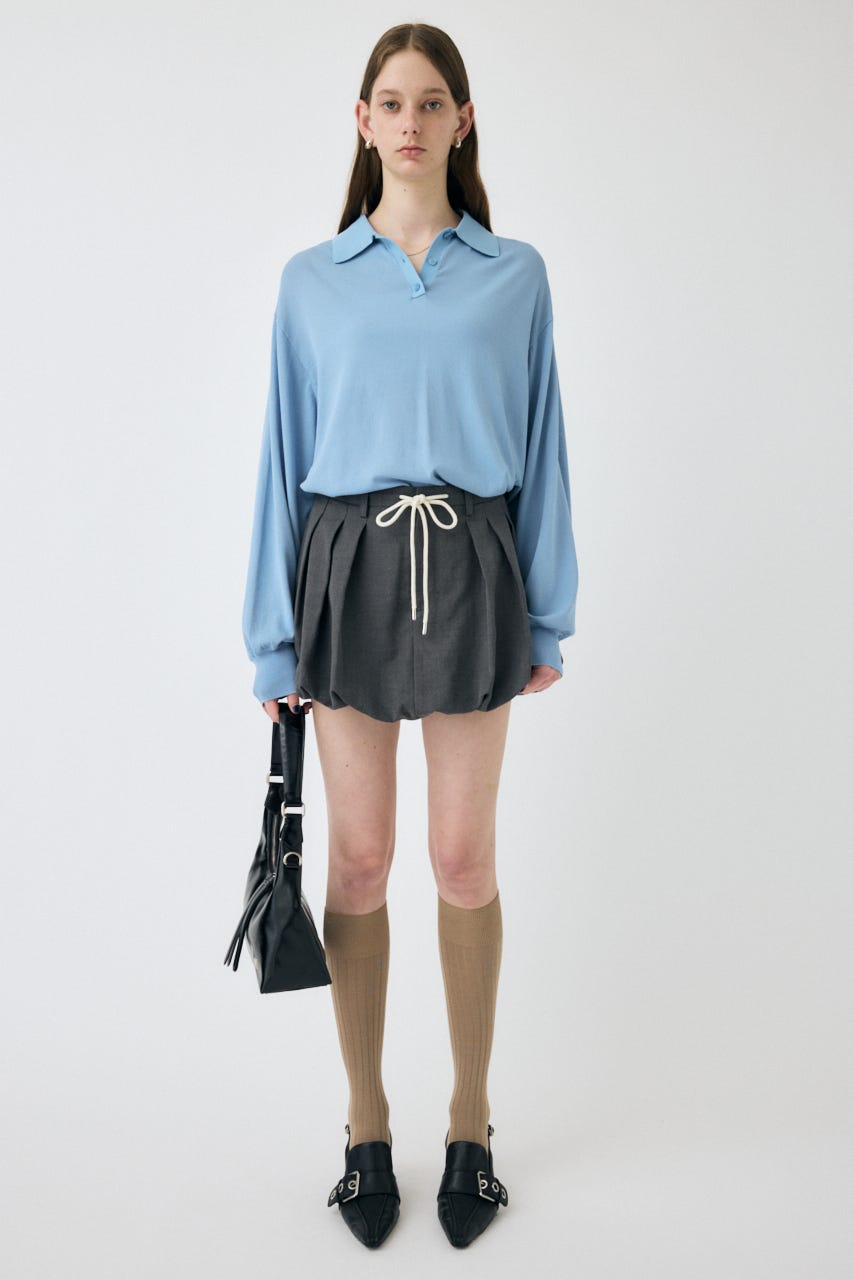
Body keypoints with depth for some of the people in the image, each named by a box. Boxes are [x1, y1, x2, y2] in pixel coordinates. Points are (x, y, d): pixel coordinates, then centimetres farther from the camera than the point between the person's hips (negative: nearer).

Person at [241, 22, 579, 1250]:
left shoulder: (515, 275, 5)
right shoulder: (312, 279, 5)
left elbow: (540, 449, 5)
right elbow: (284, 458, 4)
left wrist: (547, 618, 3)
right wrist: (274, 638, 1)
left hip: (469, 570, 0)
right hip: (351, 566, 1)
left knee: (465, 860, 5)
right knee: (359, 859, 6)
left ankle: (471, 1127, 23)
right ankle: (368, 1130, 22)